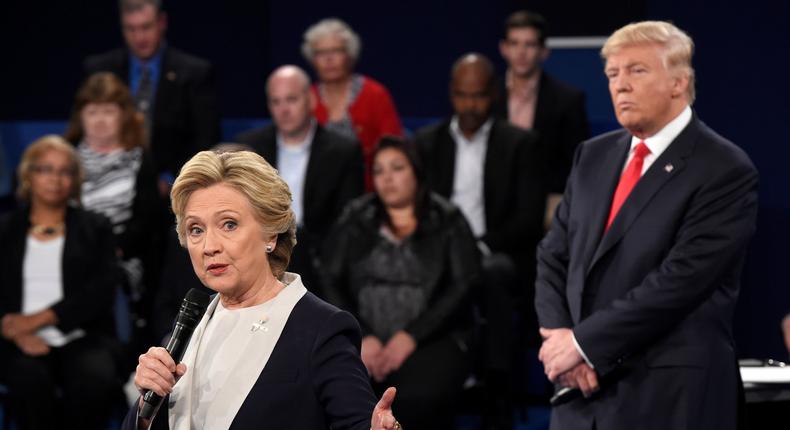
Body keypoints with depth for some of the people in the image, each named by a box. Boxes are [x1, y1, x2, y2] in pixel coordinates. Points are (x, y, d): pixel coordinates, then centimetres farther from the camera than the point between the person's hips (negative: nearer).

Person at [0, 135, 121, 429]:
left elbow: (102, 290, 3)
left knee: (96, 379, -34)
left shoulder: (94, 228, 16)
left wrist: (39, 319, -8)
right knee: (32, 381, -35)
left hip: (81, 337, 0)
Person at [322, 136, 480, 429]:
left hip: (431, 339, -1)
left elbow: (464, 286, -1)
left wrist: (412, 336, -12)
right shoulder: (355, 221, 14)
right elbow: (330, 282, 6)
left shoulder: (447, 221, 9)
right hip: (365, 340, 2)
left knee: (420, 397, -35)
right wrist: (361, 336, -10)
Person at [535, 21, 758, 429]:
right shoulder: (594, 156, 13)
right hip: (584, 388, 6)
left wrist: (584, 342, -14)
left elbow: (681, 278, -17)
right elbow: (553, 256, 12)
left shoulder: (725, 170, -9)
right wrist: (558, 336, -6)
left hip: (670, 396, -6)